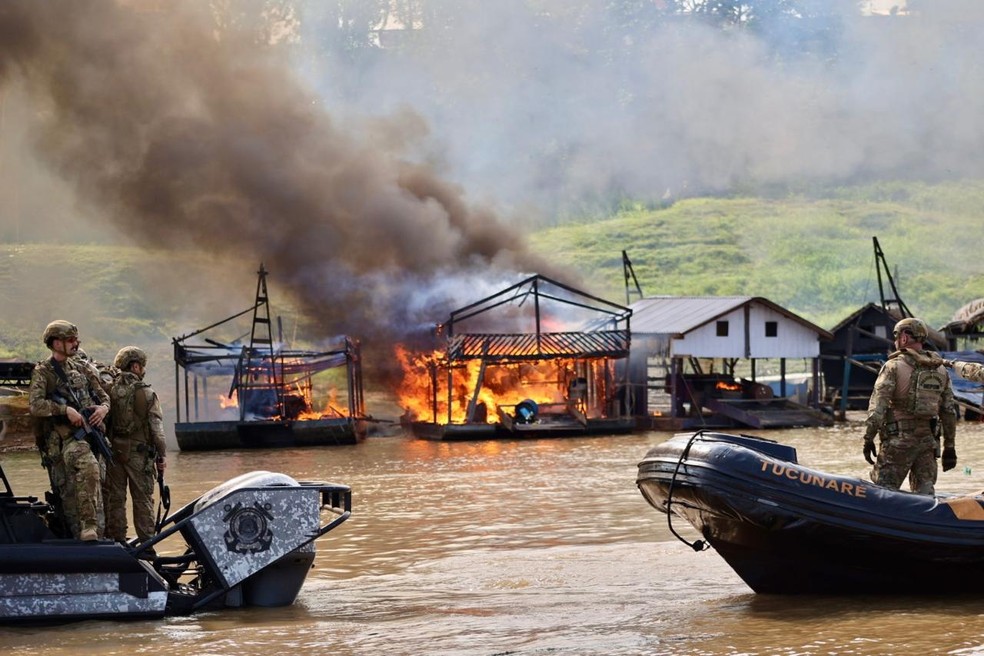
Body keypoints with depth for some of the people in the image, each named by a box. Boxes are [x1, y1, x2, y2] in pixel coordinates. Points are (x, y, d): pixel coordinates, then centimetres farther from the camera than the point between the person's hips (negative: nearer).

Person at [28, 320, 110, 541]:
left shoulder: (82, 369, 17)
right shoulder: (42, 372, 0)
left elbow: (103, 395, 22)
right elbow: (35, 405, -13)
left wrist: (103, 408, -1)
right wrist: (65, 409, -23)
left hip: (91, 433, 7)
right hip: (65, 437, -7)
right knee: (89, 468, -32)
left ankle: (96, 536, 15)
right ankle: (87, 527, -33)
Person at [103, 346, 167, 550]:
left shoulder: (109, 390, 1)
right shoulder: (146, 393, -6)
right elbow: (156, 427, -6)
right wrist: (161, 456, 1)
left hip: (113, 451, 3)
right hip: (140, 454, -2)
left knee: (115, 498, 8)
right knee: (143, 499, 3)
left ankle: (117, 542, 9)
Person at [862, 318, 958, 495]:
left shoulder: (894, 367, -7)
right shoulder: (940, 370, 10)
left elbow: (877, 406, -13)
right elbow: (949, 411, 11)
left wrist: (868, 439, -8)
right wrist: (949, 447, 17)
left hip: (898, 440, -5)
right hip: (928, 440, 5)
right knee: (925, 491, 9)